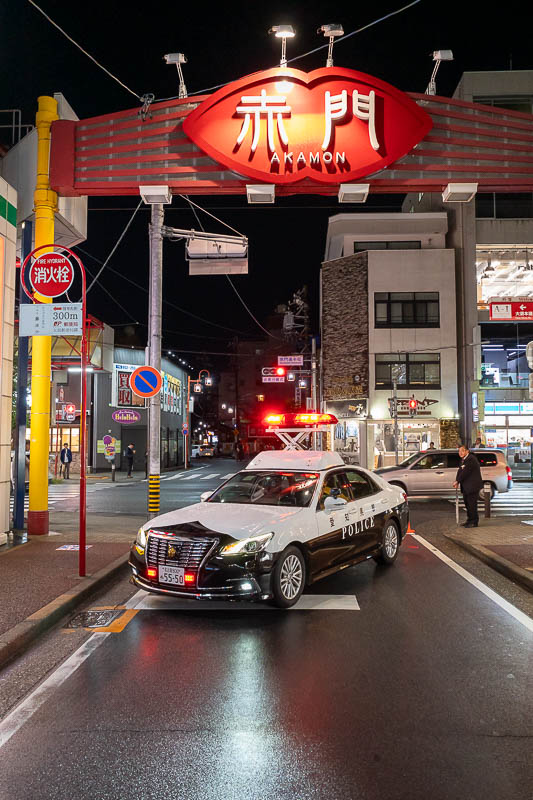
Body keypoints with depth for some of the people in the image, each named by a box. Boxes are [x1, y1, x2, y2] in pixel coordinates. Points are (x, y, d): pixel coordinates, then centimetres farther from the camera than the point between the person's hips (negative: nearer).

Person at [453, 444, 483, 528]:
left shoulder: (471, 459, -17)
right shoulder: (463, 460, 14)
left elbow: (465, 472, -20)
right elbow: (460, 471, 10)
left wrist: (457, 481, -13)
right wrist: (457, 482, -4)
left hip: (473, 486, -10)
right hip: (466, 487, 10)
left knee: (472, 504, -7)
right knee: (467, 503, 15)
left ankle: (474, 522, 0)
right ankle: (470, 520, 25)